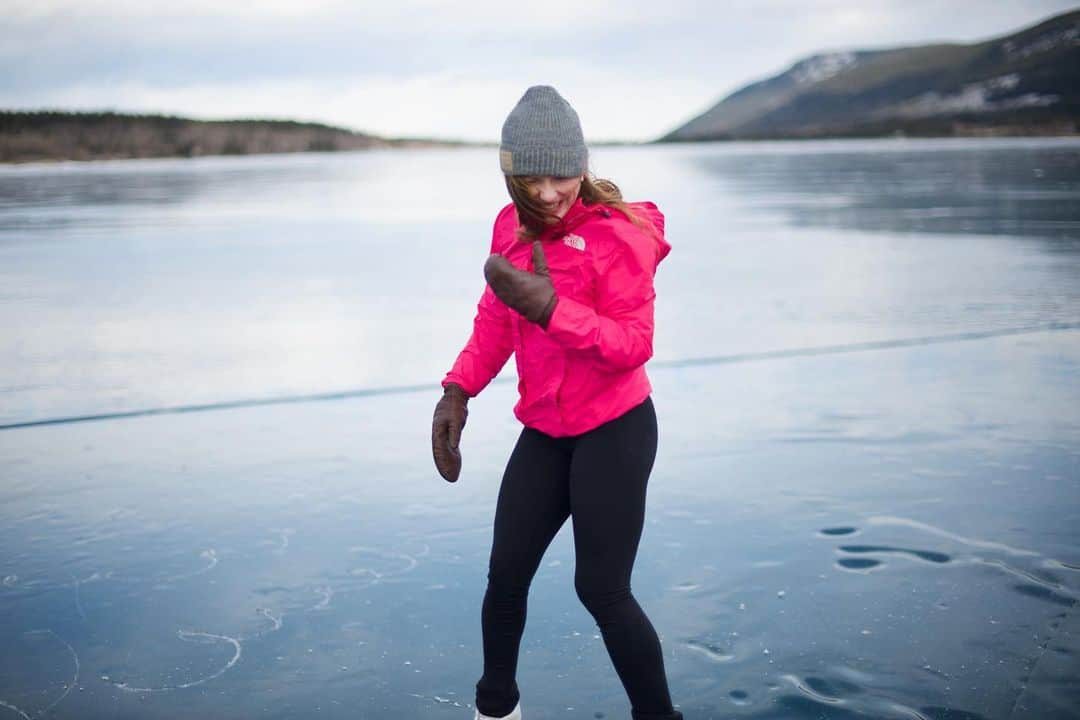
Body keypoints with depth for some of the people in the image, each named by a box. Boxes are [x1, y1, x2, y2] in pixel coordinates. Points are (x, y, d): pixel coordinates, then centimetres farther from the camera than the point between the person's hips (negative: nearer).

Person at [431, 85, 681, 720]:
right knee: (506, 575, 10)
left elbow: (635, 346, -21)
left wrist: (551, 309, -32)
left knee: (602, 590, -5)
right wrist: (458, 390, 5)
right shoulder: (512, 226, 3)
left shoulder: (618, 234, -17)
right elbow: (495, 320, 14)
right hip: (544, 434, 6)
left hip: (614, 431, -6)